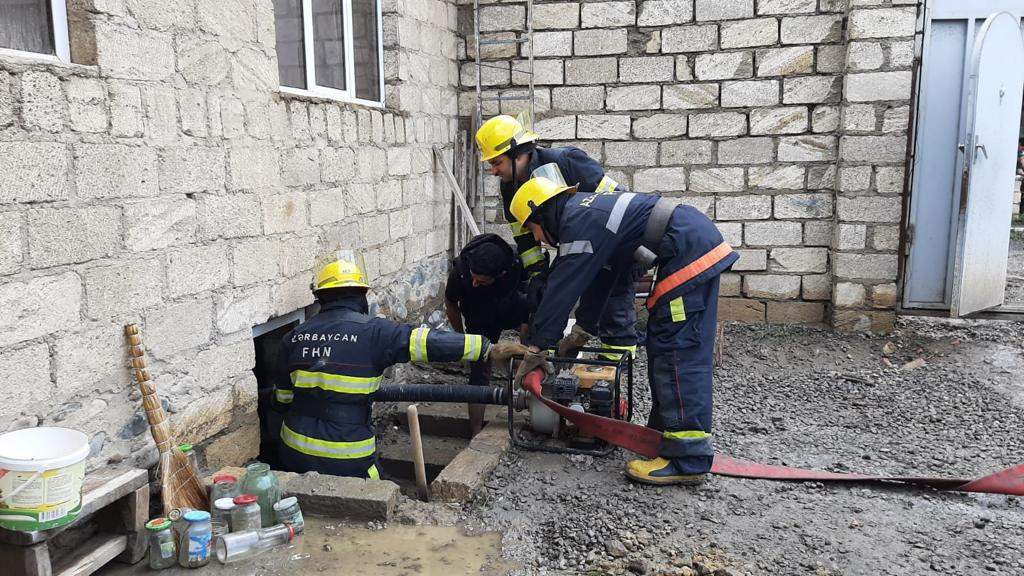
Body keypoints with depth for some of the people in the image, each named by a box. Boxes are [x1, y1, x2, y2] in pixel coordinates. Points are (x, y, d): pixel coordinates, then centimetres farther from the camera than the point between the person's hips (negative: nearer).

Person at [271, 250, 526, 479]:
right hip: (346, 460, -4)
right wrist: (490, 349, -20)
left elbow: (282, 399, 11)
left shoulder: (295, 337, 1)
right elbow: (428, 342, -21)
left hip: (295, 452, 5)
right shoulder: (372, 332, -14)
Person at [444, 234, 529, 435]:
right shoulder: (460, 271, -35)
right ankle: (476, 434, 5)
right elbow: (451, 303, -11)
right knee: (480, 372, -7)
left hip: (511, 308, 1)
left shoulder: (517, 265, -36)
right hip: (480, 319, -1)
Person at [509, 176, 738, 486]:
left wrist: (536, 348, -5)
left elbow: (562, 291, -12)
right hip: (701, 242, 11)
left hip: (690, 251, -11)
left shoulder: (579, 223, -13)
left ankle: (688, 460, -11)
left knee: (677, 351, -12)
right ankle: (663, 434, 24)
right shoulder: (584, 208, 18)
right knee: (662, 346, 15)